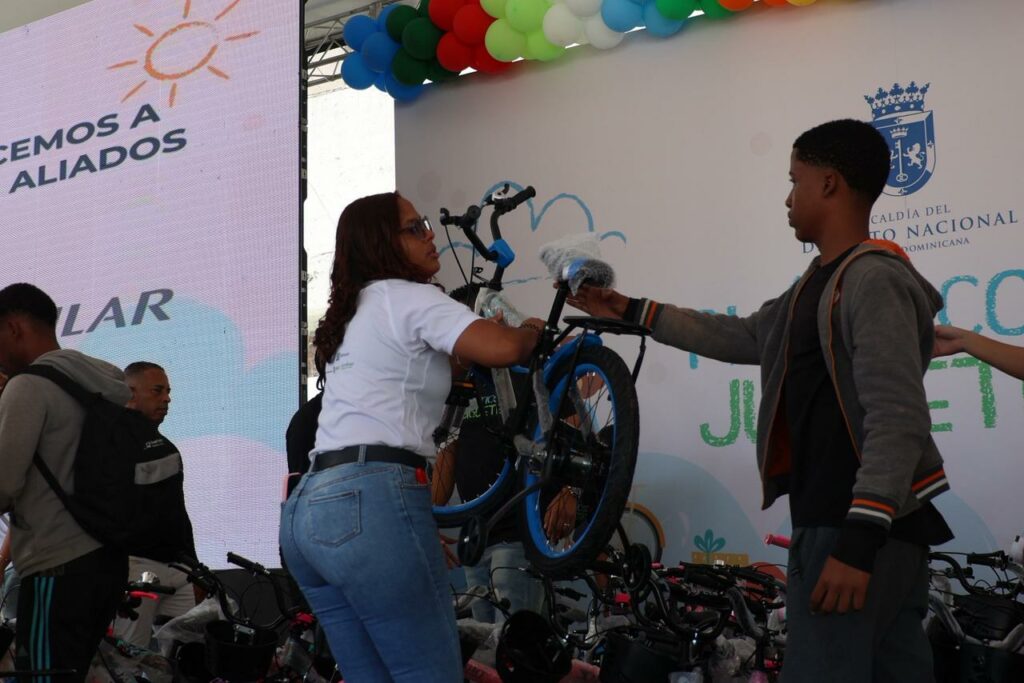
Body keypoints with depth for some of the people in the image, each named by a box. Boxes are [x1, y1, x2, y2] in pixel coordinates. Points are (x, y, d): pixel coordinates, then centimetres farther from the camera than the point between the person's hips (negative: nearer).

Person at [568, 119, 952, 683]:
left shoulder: (875, 280, -13)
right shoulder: (820, 284, 18)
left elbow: (900, 421, -21)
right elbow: (738, 338, 27)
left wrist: (859, 542, -25)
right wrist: (630, 312, 28)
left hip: (864, 526, -9)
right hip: (833, 519, 9)